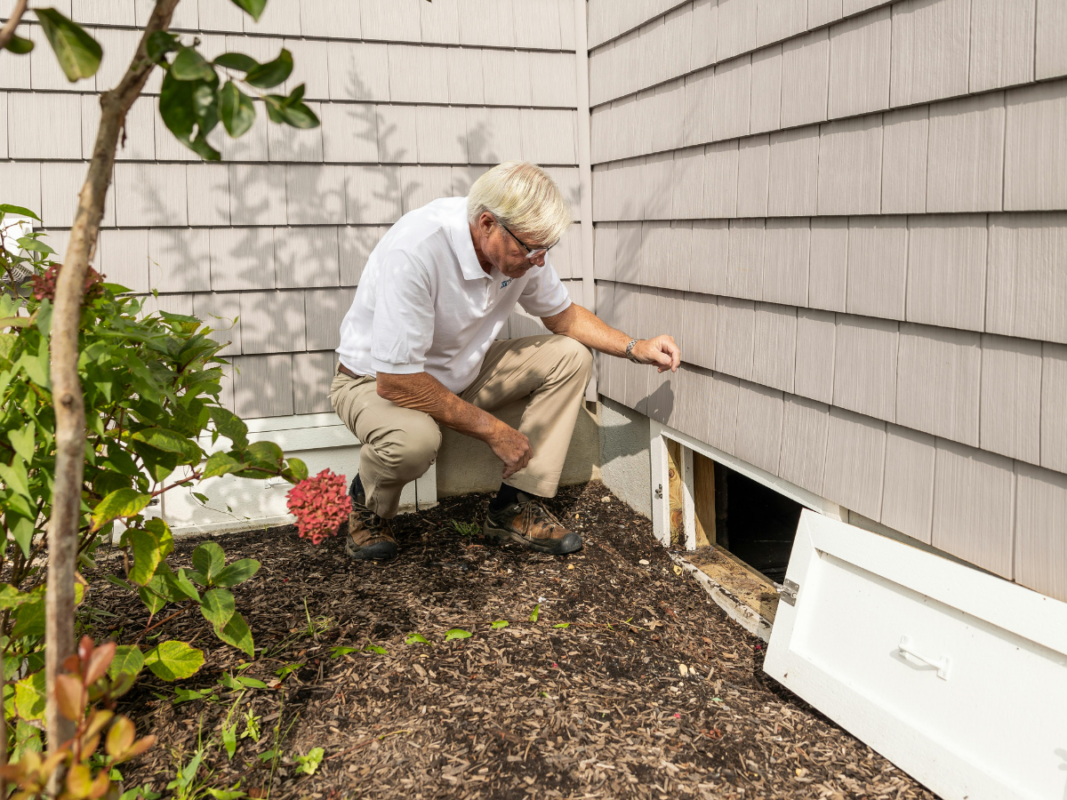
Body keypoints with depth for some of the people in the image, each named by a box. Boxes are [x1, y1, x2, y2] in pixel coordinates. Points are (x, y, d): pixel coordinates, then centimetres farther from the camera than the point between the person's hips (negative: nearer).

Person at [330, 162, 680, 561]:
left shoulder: (522, 246, -13)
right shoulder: (416, 250, -35)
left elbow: (563, 316, 7)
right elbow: (395, 382, -34)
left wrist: (635, 348, -9)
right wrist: (493, 430, -27)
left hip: (460, 371, 7)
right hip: (375, 380, -6)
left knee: (570, 356, -8)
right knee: (414, 438, -39)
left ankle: (514, 508, -6)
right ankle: (370, 505, -2)